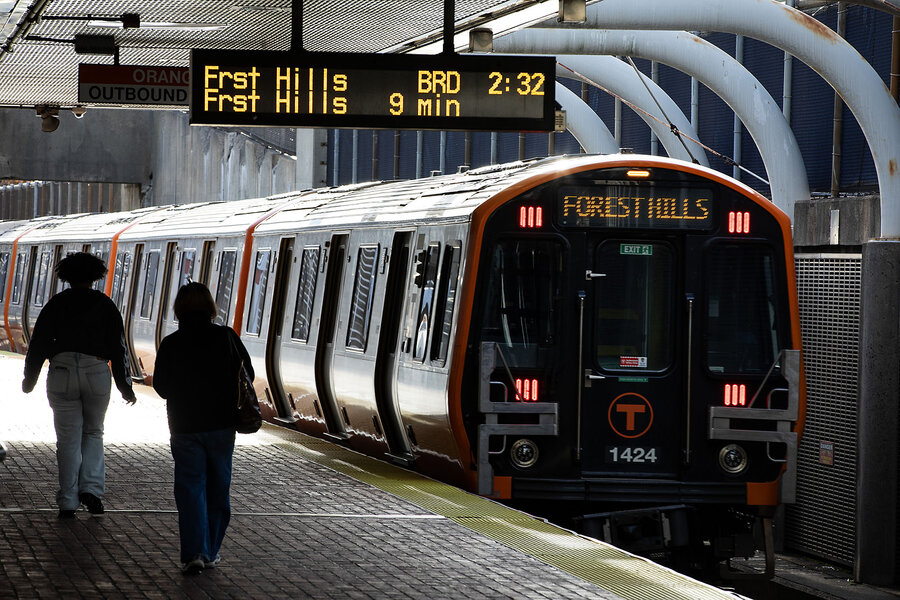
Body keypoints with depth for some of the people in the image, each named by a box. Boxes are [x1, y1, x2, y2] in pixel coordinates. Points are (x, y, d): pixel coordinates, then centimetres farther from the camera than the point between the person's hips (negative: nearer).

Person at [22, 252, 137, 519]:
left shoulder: (56, 304, 7)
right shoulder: (105, 305, 7)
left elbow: (38, 343, 8)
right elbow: (118, 347, 6)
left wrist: (30, 378, 21)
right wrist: (125, 386, 12)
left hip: (61, 374, 0)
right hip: (97, 373, 0)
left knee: (68, 439, 4)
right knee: (93, 433, 17)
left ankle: (68, 503, 2)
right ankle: (91, 488, -2)